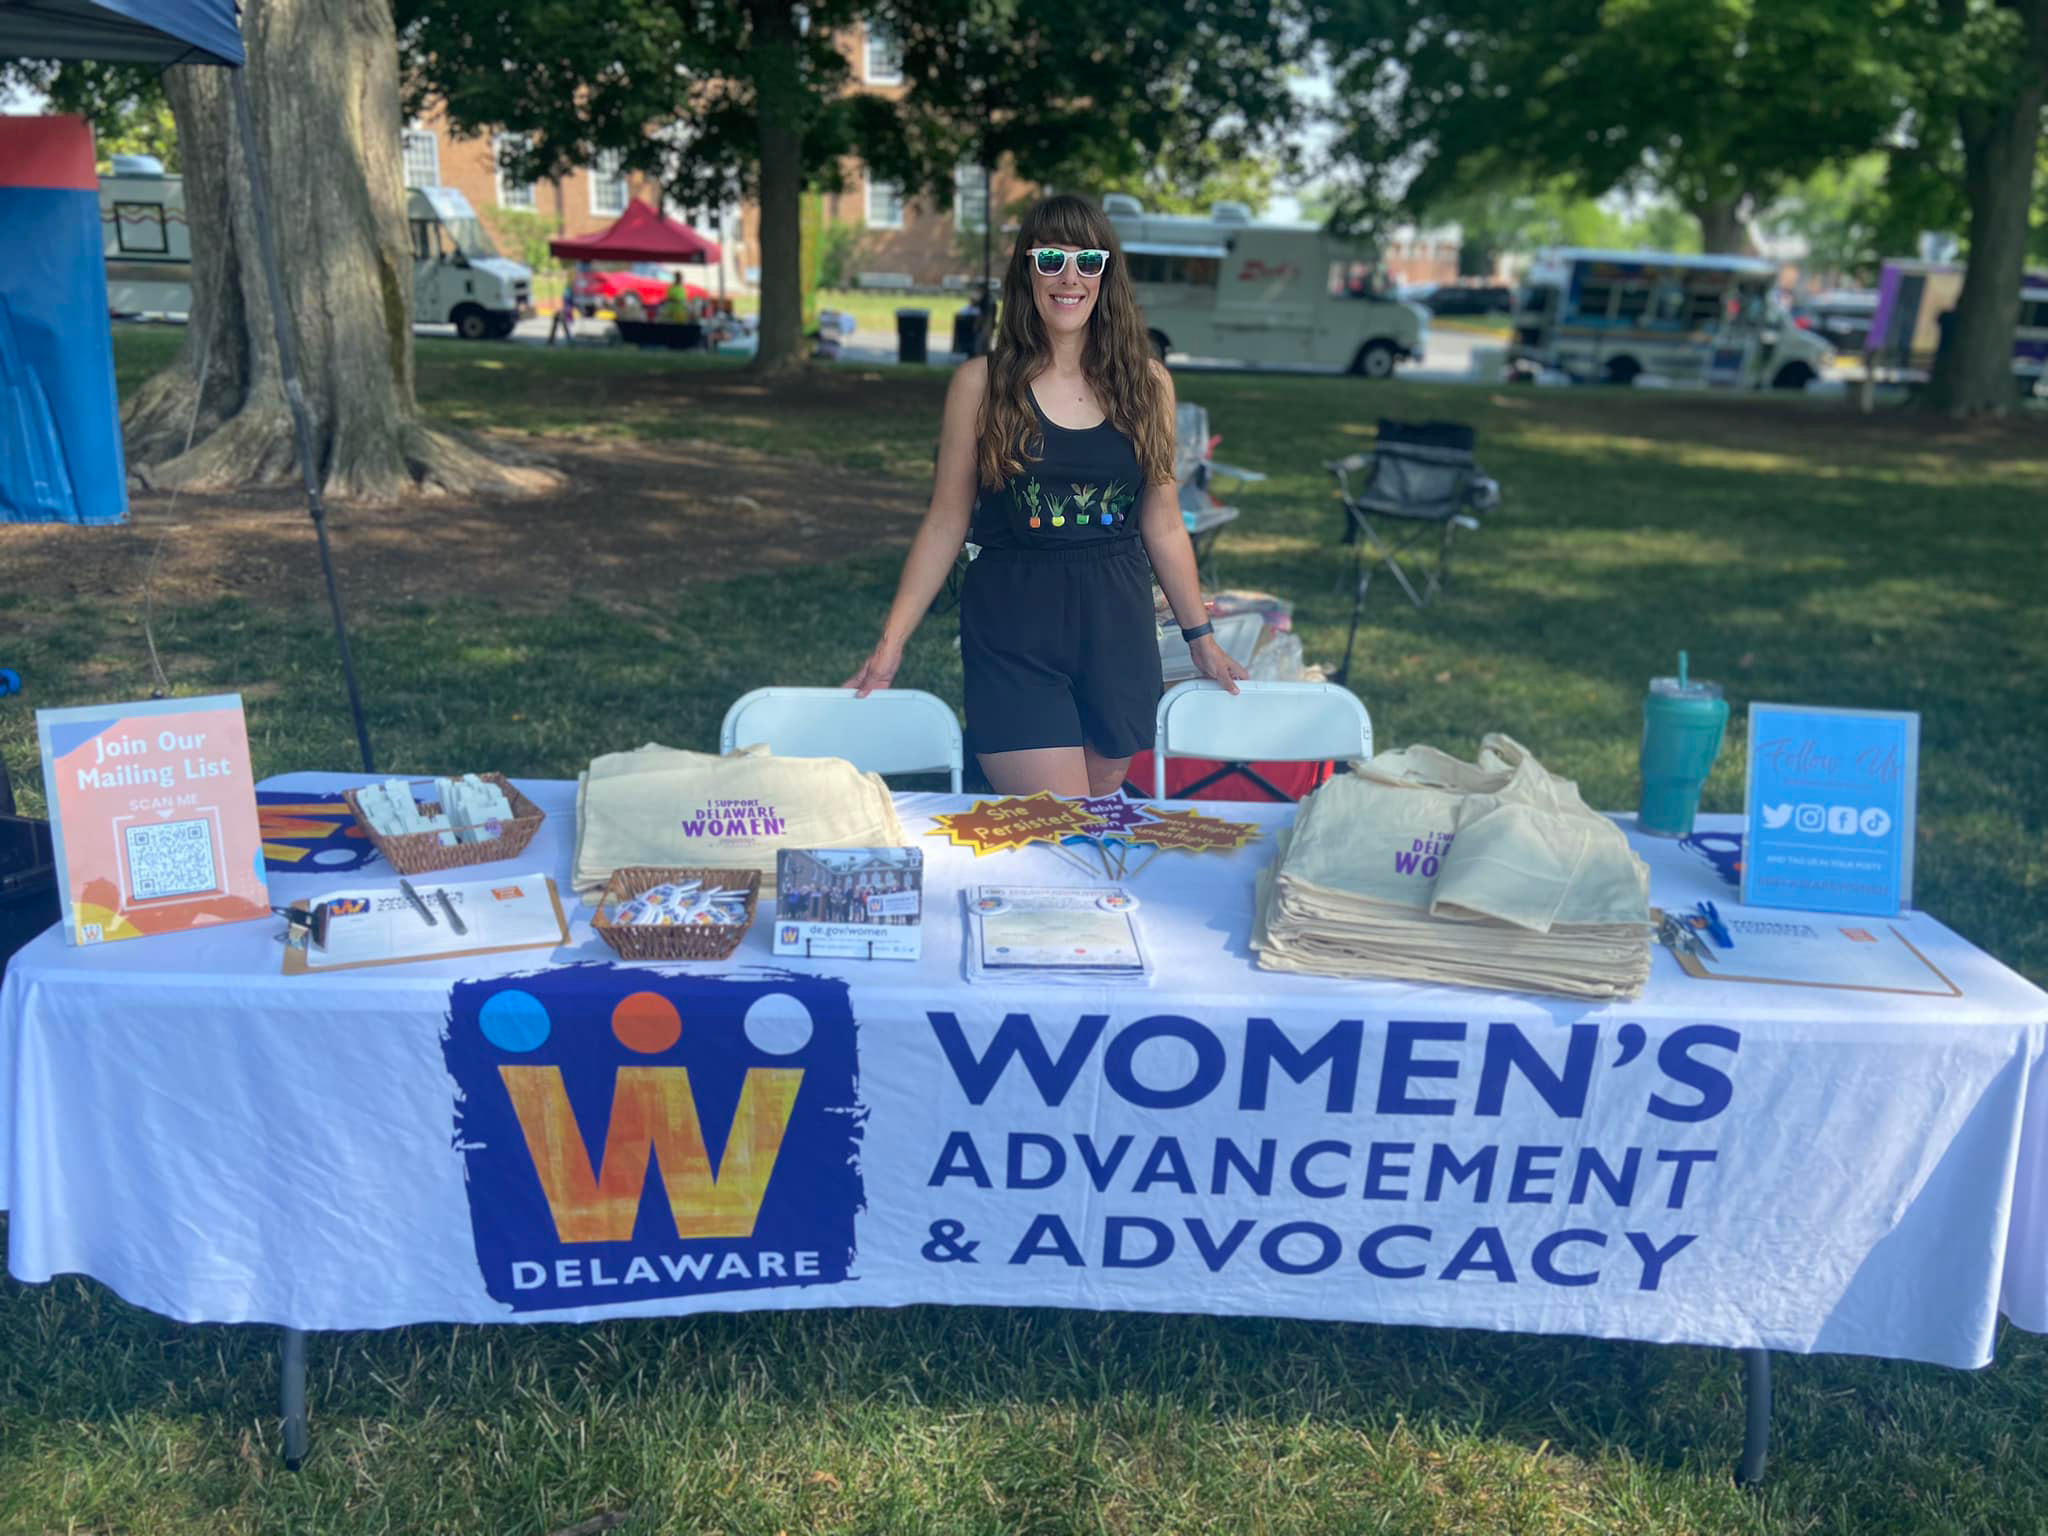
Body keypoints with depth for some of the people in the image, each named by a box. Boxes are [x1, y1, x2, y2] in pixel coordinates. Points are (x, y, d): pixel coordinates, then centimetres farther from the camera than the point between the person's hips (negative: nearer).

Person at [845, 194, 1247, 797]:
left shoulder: (1146, 384, 4)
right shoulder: (981, 382, -2)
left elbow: (1162, 526, 11)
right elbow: (946, 522, 0)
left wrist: (1200, 636, 15)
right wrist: (891, 641, -3)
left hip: (1118, 628, 3)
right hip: (1013, 632, -3)